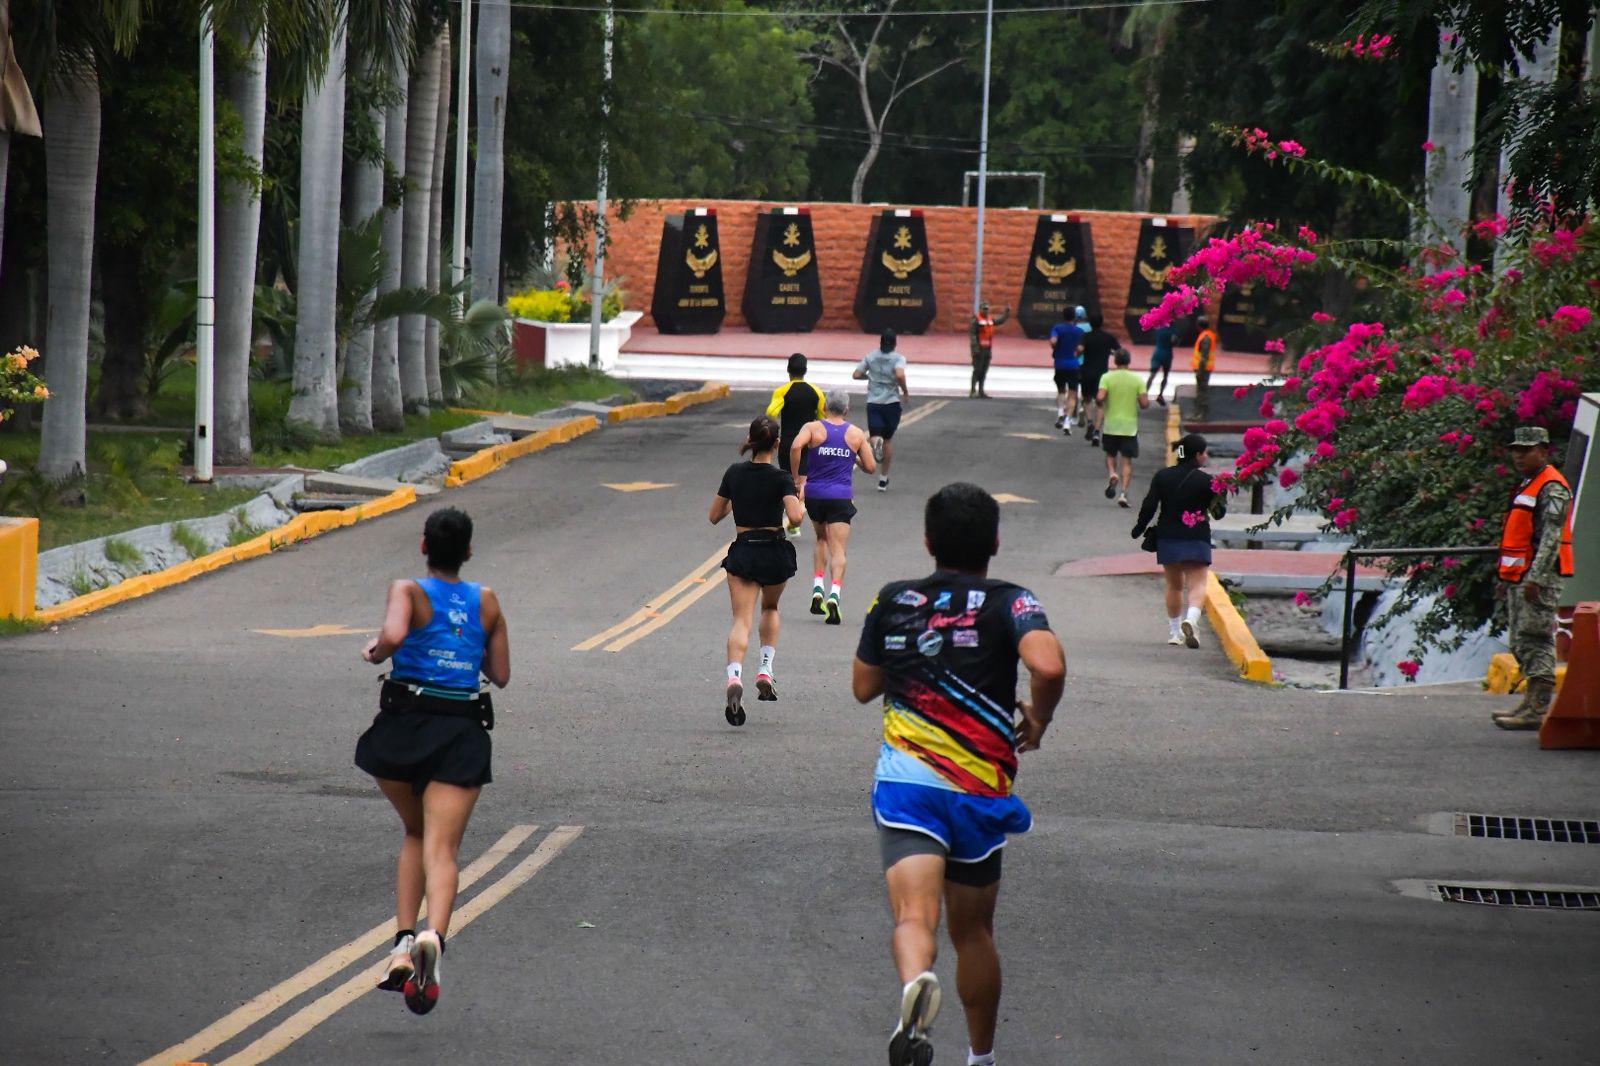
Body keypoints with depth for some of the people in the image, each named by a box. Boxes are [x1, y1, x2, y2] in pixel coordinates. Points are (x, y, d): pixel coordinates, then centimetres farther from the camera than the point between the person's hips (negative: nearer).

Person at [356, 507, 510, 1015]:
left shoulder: (408, 590, 0)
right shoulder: (486, 601, 11)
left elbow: (393, 635, -21)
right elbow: (501, 673, 14)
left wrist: (374, 650, 0)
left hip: (405, 723, -1)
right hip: (464, 731, 1)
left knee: (415, 835, 22)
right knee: (441, 848, -8)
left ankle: (403, 942, 10)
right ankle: (434, 934, -36)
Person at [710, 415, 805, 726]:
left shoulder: (734, 473, 1)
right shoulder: (781, 479, -10)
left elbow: (714, 516, 9)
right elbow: (795, 517, -23)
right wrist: (800, 503, -2)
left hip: (742, 552, 1)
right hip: (775, 553, -1)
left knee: (741, 621, -8)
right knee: (770, 608, 28)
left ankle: (735, 677, -34)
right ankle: (765, 671, 19)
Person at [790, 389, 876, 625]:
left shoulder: (813, 428, -1)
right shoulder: (856, 434, 3)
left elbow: (796, 446, -20)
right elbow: (870, 467, 6)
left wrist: (796, 478, -11)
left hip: (814, 493, 1)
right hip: (841, 496, -1)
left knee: (821, 539, 25)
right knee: (838, 550, -3)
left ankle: (817, 589, 13)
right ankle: (834, 594, -24)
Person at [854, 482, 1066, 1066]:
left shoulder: (893, 602, 7)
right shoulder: (1009, 603, -1)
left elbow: (863, 685, 19)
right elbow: (1048, 665, -21)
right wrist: (1038, 720, -2)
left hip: (905, 780, 0)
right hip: (981, 788, 0)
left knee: (914, 915, -19)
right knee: (972, 931, 19)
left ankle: (915, 982, -51)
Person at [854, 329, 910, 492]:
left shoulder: (871, 357, 6)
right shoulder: (898, 358, -5)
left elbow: (856, 375, 5)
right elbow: (900, 375, -24)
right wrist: (905, 391, -8)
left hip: (873, 403, 1)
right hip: (891, 402, -1)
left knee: (876, 435, -4)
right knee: (888, 439, 15)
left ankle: (875, 443, -46)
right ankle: (883, 480, 21)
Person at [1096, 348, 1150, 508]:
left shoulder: (1107, 378, -5)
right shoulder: (1137, 380, -3)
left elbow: (1100, 397, -17)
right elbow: (1145, 403, -7)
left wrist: (1101, 406, 5)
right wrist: (1141, 402, 16)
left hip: (1111, 424, 0)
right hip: (1130, 427, 0)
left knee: (1110, 454, 20)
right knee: (1127, 461, 4)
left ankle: (1112, 474, -9)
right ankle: (1124, 493, -8)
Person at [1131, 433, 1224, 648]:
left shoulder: (1162, 476, 1)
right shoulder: (1206, 480, -7)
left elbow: (1149, 506, 0)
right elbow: (1219, 512, -1)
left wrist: (1139, 529, 13)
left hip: (1168, 538, 3)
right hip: (1197, 539, -3)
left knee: (1174, 585, 17)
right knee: (1197, 583, -4)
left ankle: (1174, 631, 21)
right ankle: (1191, 618, -31)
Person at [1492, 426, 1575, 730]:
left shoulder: (1552, 488, -10)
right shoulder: (1527, 486, 22)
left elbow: (1551, 537, -19)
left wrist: (1536, 578, -26)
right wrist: (1505, 577, 25)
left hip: (1539, 578, -10)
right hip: (1520, 578, 10)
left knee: (1536, 641, -12)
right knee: (1522, 644, 12)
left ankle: (1538, 710, -15)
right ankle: (1532, 703, 17)